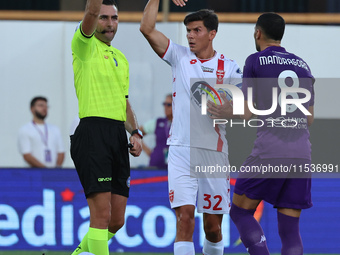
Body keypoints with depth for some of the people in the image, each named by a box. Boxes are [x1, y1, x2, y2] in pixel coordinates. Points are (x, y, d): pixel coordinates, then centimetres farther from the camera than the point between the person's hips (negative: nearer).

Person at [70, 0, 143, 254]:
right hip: (93, 133, -7)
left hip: (118, 136, 7)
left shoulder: (121, 59, 23)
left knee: (116, 220, 7)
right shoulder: (85, 46, 1)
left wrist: (135, 133, 13)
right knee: (102, 213, -14)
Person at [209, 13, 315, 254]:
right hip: (302, 153, 5)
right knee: (290, 230, 4)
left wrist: (223, 112, 17)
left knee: (240, 211, 10)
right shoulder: (302, 65, 17)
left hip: (269, 151, -5)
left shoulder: (256, 61, 3)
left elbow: (247, 113, -1)